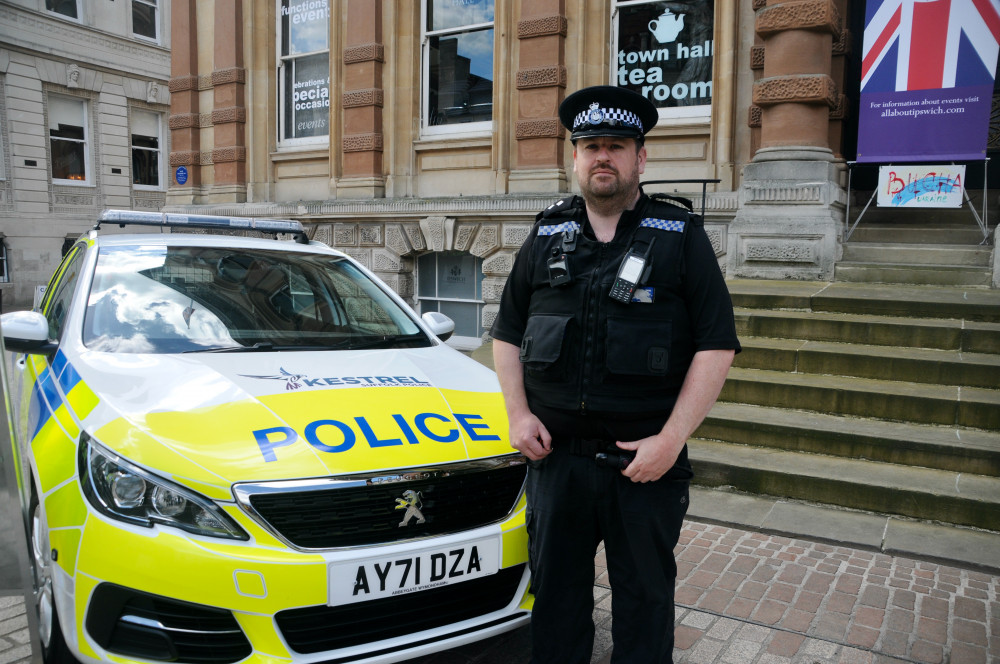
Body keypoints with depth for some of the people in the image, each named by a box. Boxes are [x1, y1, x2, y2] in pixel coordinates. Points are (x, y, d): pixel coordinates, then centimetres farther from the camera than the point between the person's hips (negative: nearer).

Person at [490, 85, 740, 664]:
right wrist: (518, 414, 1)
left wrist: (671, 440, -14)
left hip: (647, 458, -2)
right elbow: (508, 332, 13)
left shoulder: (681, 236, -1)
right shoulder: (548, 235, 9)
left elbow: (717, 346, -6)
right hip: (554, 453, 3)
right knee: (555, 593, 15)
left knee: (644, 597, 12)